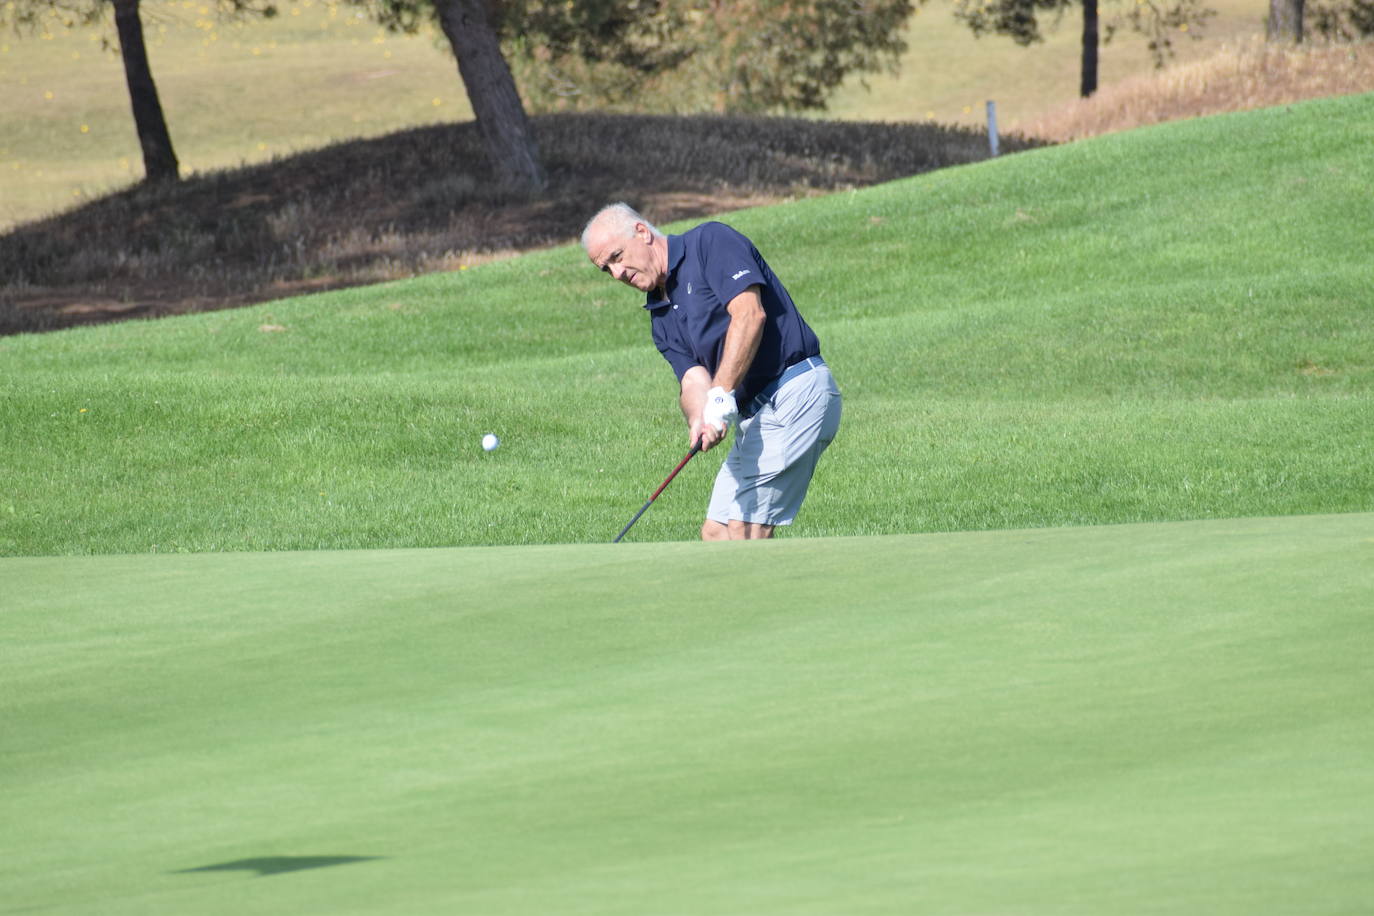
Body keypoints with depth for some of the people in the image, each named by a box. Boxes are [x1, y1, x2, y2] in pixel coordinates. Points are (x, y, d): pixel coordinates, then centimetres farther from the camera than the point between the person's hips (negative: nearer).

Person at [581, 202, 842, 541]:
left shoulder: (711, 241, -5)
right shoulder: (662, 316, 18)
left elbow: (749, 313, -19)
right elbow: (693, 378, 3)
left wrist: (721, 397, -25)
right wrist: (699, 421, -21)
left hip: (796, 394, -10)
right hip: (756, 412, 10)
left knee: (744, 532, -13)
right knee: (717, 533, 8)